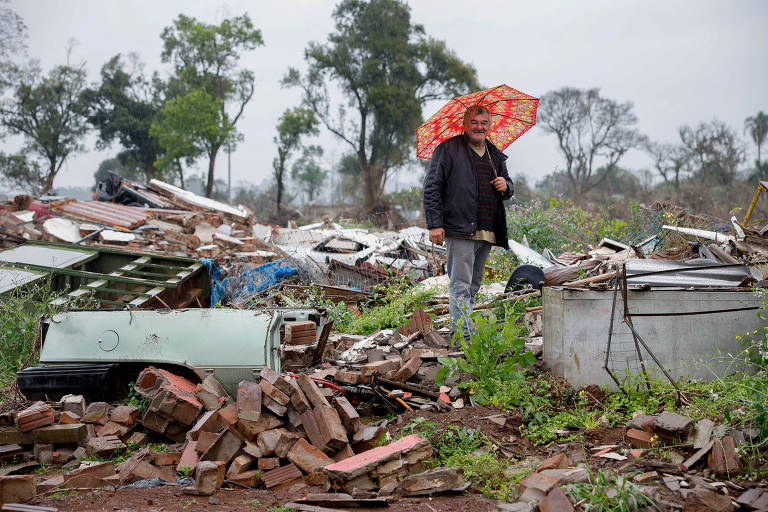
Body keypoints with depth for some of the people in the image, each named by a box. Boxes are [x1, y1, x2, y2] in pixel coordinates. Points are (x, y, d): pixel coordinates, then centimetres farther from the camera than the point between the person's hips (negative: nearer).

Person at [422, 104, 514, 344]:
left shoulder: (496, 156, 19)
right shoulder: (448, 149, -1)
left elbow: (508, 189, 29)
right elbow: (431, 188, -4)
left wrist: (505, 186, 3)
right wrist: (435, 224, -12)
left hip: (487, 232, 7)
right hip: (459, 230, -7)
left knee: (473, 286, 12)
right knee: (461, 286, -10)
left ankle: (459, 332, 23)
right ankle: (464, 338, -12)